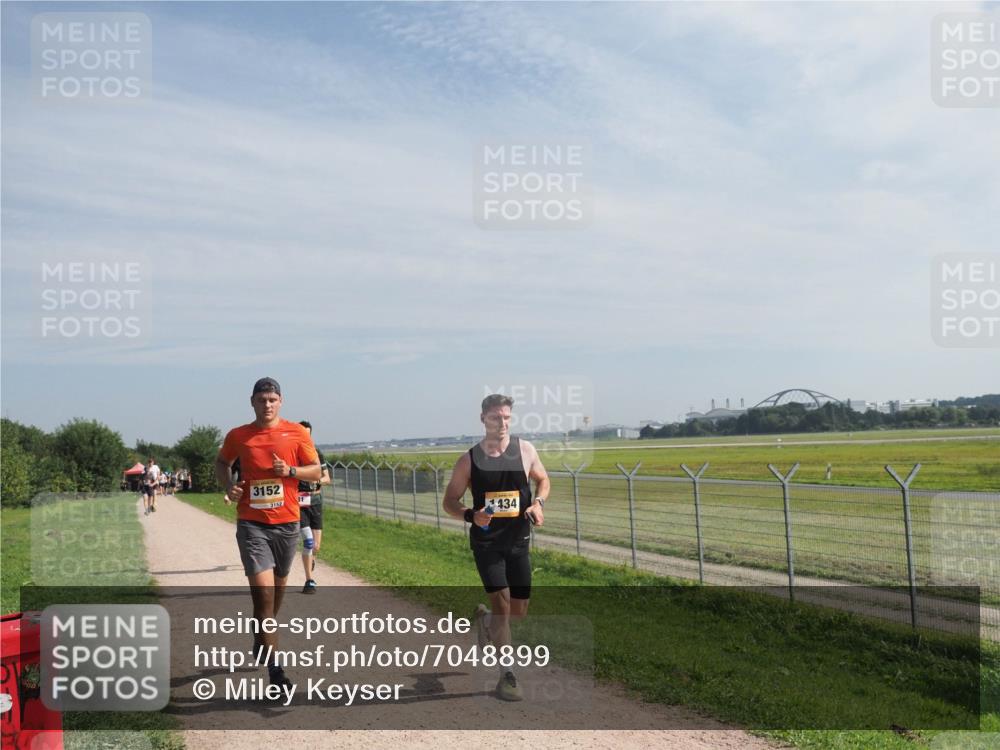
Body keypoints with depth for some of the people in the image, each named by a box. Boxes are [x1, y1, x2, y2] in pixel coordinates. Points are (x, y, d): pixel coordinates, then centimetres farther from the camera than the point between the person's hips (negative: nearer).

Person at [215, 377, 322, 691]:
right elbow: (222, 463, 20)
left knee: (278, 586, 19)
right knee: (263, 593, -11)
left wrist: (290, 471, -16)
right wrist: (229, 486, 0)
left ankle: (262, 637, 46)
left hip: (287, 523, 2)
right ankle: (274, 668, -8)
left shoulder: (296, 432, 0)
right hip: (252, 524, -2)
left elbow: (316, 471, 2)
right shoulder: (237, 436, 2)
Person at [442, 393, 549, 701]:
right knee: (502, 604, -10)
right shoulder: (469, 460, -6)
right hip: (486, 541, -3)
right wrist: (471, 515, -20)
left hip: (518, 540, 3)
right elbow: (450, 502, 1)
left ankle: (484, 618, 42)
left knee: (519, 611, 9)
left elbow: (543, 480, 14)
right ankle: (506, 675, 5)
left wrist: (538, 503, -8)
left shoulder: (525, 450, -1)